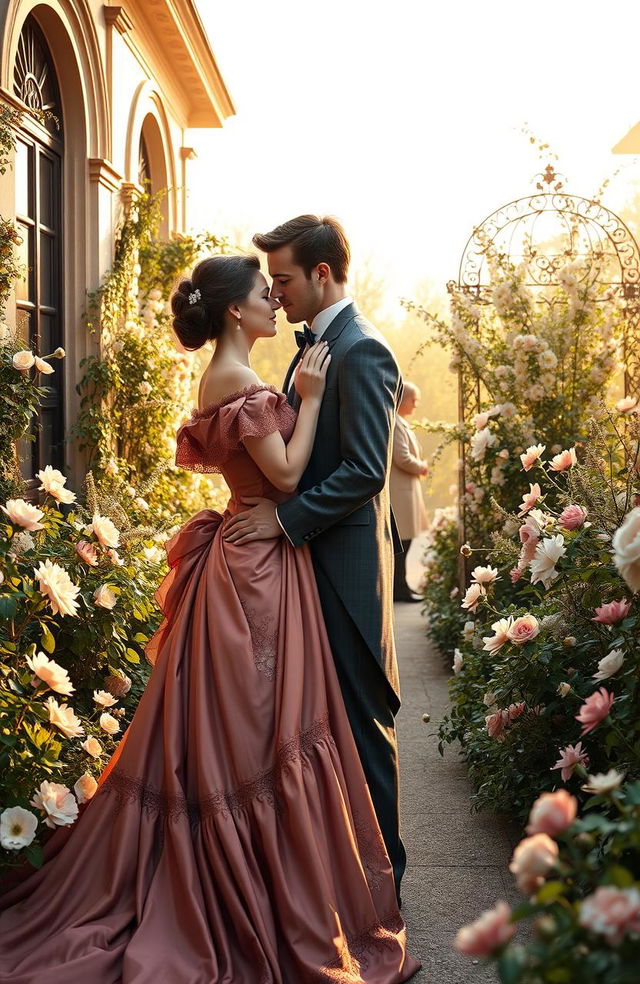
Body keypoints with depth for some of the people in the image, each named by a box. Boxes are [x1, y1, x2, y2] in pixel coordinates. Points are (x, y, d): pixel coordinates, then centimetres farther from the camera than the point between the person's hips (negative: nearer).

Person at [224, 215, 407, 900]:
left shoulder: (361, 351, -15)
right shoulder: (314, 346, 16)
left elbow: (366, 470, -22)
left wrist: (285, 518, -21)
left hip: (346, 563, -9)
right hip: (312, 557, 10)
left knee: (362, 717, 2)